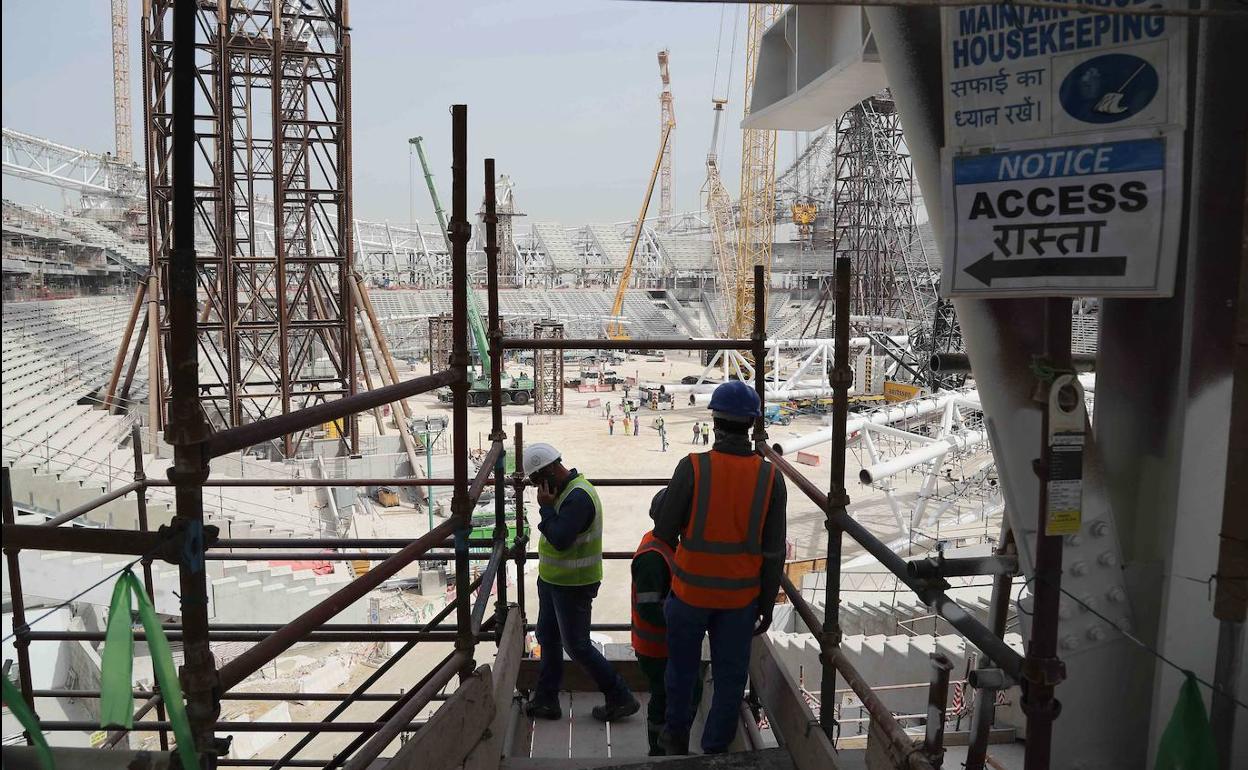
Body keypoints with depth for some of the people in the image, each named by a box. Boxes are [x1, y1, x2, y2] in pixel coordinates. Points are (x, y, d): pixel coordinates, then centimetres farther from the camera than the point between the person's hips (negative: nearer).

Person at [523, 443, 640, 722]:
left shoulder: (578, 497, -26)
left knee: (577, 646, 0)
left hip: (573, 586, -10)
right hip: (553, 580, 10)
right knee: (547, 638, 17)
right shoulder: (565, 490, 7)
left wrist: (546, 506, -24)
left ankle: (620, 699, 13)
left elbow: (560, 539, -31)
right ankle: (545, 701, 29)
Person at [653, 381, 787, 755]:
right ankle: (715, 749, 27)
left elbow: (663, 532, -9)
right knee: (730, 675, 16)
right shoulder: (770, 477, -9)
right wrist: (767, 606, 8)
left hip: (691, 588, -1)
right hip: (741, 596, 1)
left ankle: (676, 737, 38)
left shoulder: (693, 467, -17)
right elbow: (774, 552, -4)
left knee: (682, 666, 19)